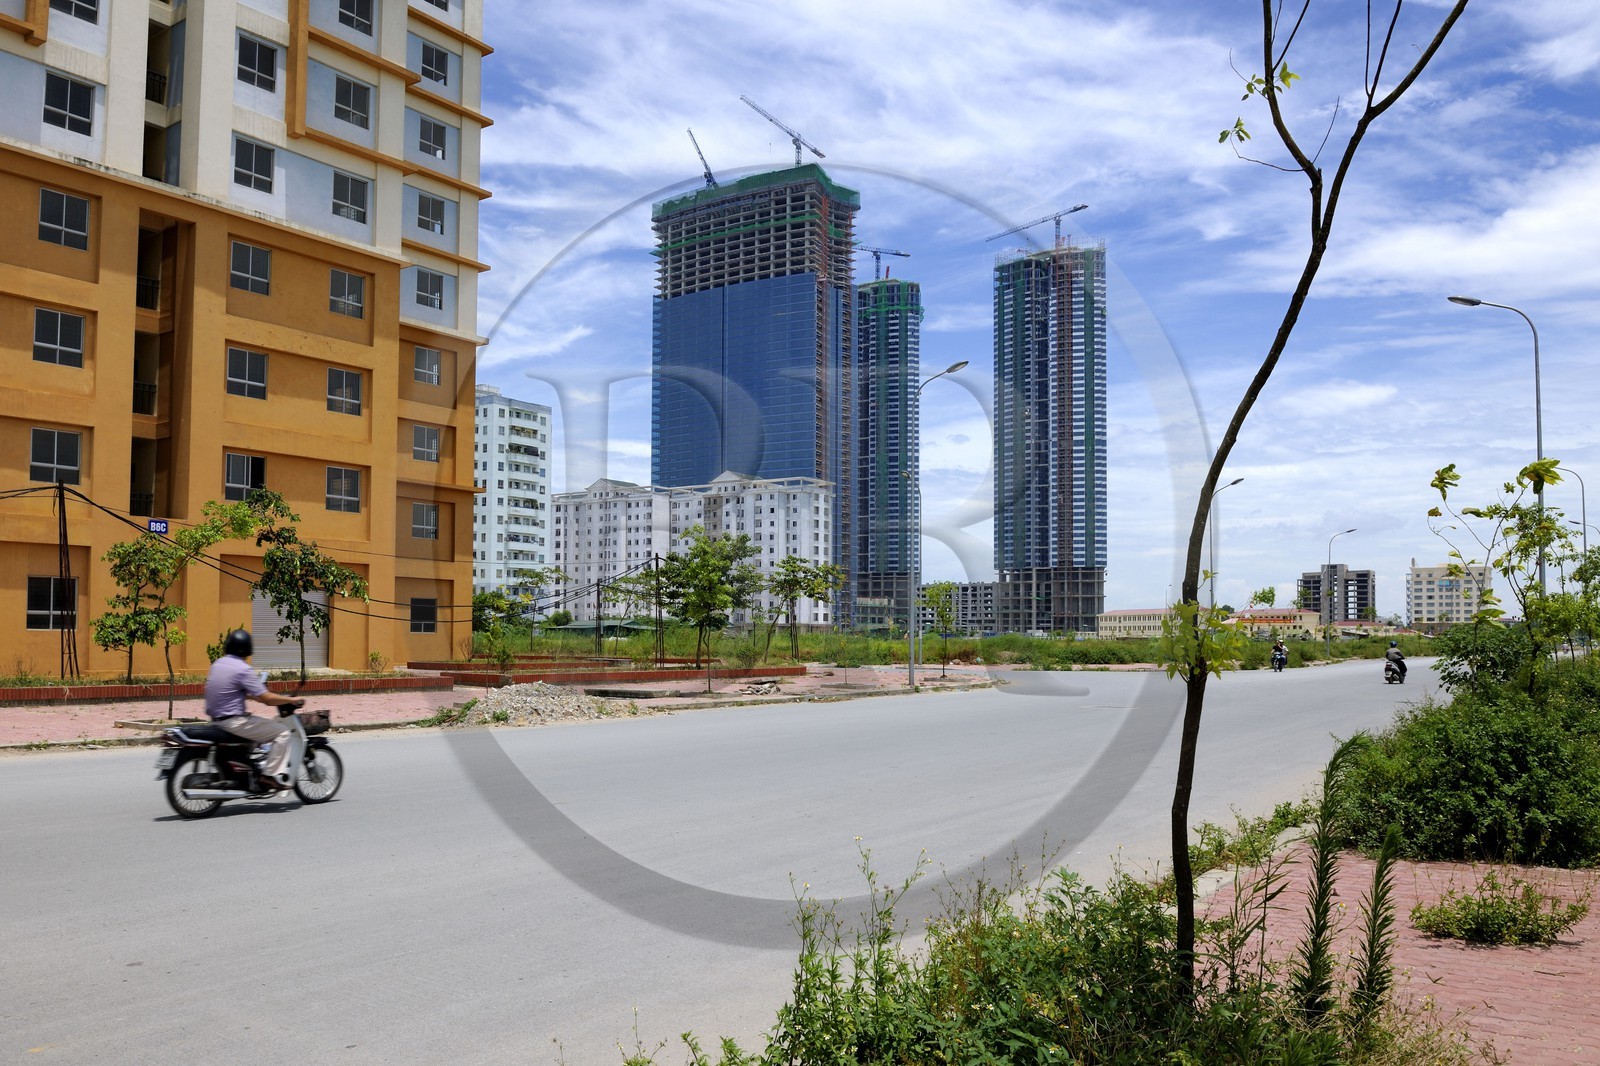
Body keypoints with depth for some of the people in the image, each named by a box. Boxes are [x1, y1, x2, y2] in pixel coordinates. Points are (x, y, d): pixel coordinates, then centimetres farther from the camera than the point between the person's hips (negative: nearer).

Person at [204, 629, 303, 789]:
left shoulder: (217, 664, 10)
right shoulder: (243, 669, -16)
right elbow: (266, 698, -18)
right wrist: (292, 700, -7)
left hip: (216, 719, 9)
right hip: (234, 721, -9)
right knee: (282, 731, -5)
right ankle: (271, 774, -10)